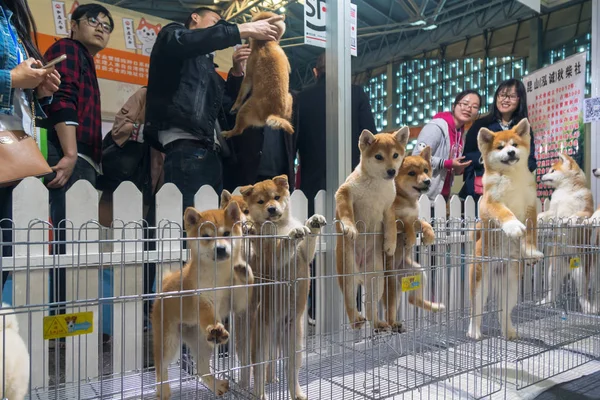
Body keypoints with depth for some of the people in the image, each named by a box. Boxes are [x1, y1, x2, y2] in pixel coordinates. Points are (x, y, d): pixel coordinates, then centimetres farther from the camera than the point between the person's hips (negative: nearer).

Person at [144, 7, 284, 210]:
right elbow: (186, 41, -12)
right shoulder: (172, 34, 13)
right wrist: (245, 29, -13)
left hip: (211, 153, 8)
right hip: (186, 148, -8)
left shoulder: (206, 64, 32)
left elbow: (224, 105, 29)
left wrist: (236, 72, 15)